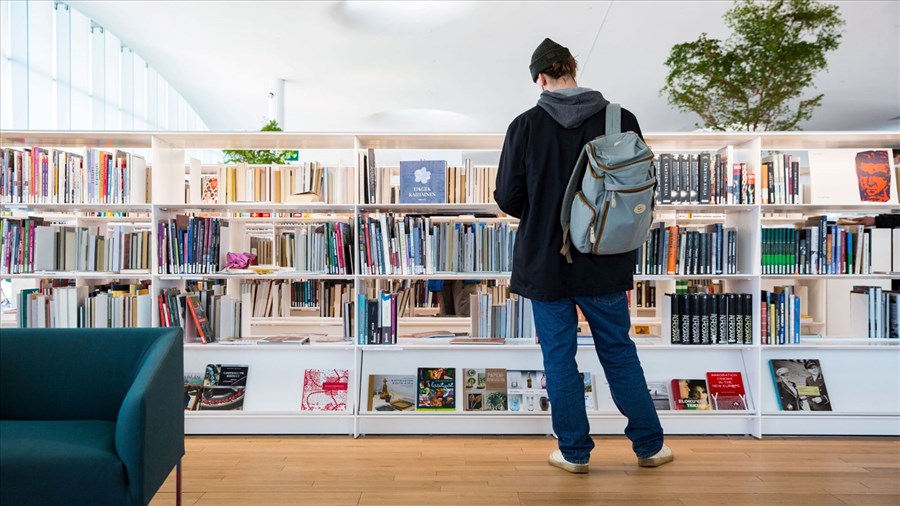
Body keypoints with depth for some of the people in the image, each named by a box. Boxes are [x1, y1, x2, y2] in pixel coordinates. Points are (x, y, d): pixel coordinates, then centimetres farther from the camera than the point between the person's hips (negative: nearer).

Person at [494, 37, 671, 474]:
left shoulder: (525, 126, -9)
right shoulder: (621, 120, -5)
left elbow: (508, 199, -7)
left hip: (544, 263, -2)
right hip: (604, 264, 2)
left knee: (559, 359, 11)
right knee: (619, 352, 16)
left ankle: (574, 452, 23)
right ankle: (649, 446, 28)